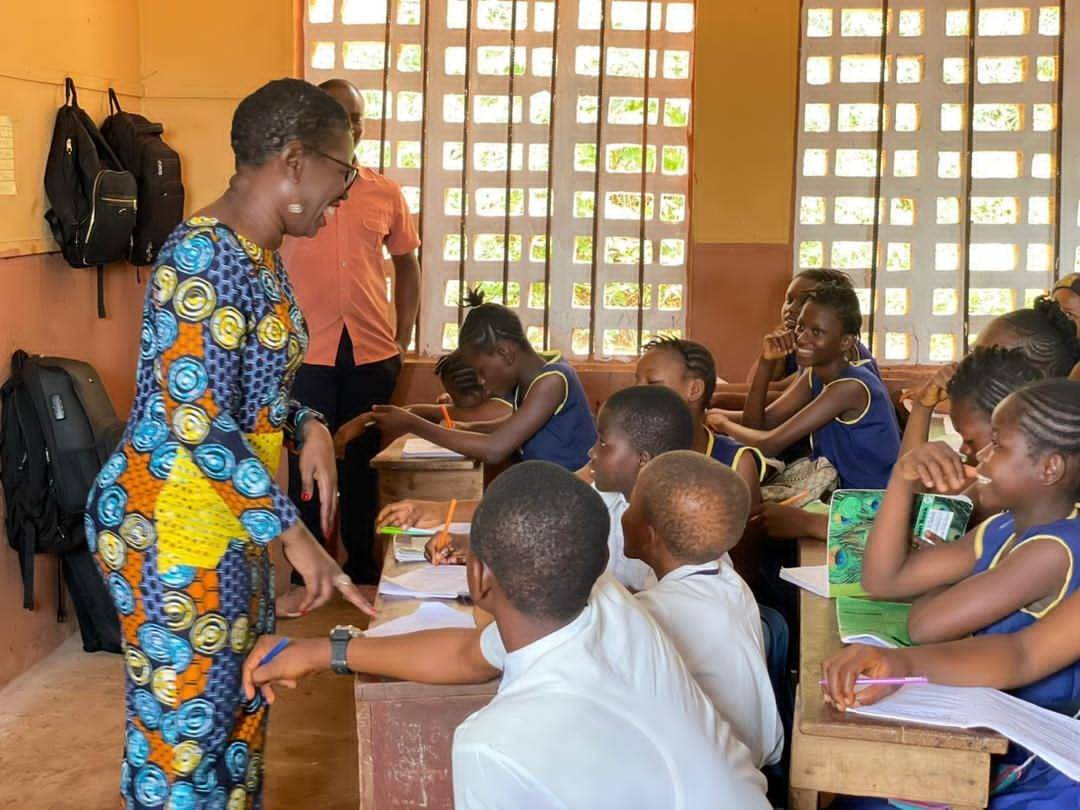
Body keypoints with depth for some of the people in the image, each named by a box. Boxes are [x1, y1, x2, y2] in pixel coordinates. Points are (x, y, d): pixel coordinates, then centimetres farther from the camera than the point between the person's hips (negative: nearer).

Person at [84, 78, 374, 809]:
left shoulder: (261, 253, 8)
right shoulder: (206, 256, -22)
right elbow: (196, 423, -26)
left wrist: (309, 427, -1)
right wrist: (292, 532, -25)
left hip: (229, 512, 10)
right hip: (172, 521, -10)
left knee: (239, 701, 19)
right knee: (183, 720, 2)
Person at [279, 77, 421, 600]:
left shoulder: (385, 194, 7)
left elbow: (406, 267, 16)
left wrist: (402, 340, 9)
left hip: (372, 352, 2)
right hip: (307, 353, -2)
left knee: (361, 463, 12)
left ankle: (362, 567, 25)